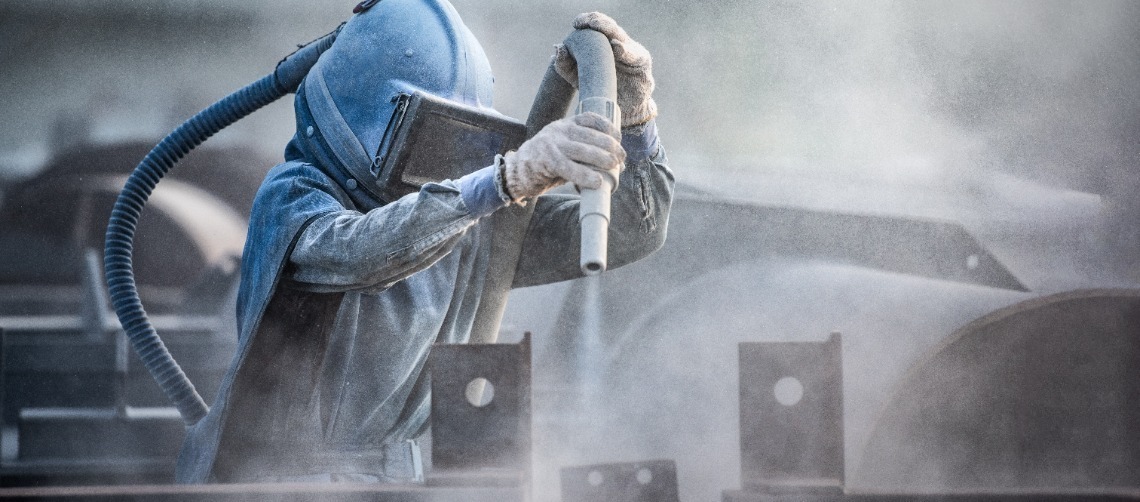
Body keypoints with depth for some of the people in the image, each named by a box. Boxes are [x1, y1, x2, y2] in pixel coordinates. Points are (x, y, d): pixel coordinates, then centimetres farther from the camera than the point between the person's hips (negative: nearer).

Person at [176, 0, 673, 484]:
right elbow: (355, 250, -36)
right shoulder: (294, 194, -14)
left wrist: (629, 107, -18)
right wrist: (507, 178, -48)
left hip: (392, 471, 3)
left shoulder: (471, 221, 2)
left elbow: (629, 232, -1)